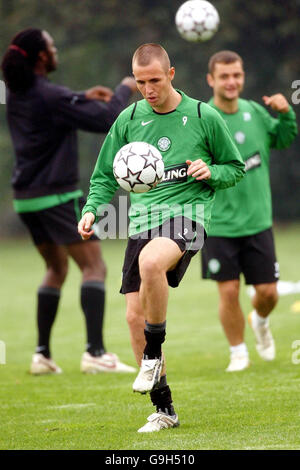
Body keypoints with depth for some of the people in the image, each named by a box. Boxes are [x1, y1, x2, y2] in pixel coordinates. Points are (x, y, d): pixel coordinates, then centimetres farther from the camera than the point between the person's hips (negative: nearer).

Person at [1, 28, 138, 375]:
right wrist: (125, 90, 1)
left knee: (56, 268, 20)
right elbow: (107, 120, -16)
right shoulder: (50, 96, -18)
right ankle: (95, 352, -14)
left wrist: (84, 98, 22)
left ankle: (42, 355, 15)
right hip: (57, 196, -9)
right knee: (94, 266, -5)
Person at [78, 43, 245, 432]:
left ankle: (154, 355, -15)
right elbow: (106, 176, 17)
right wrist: (91, 210, -1)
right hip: (142, 219, 5)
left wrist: (211, 172, -10)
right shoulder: (128, 119, 10)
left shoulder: (204, 117, 2)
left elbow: (236, 168, 12)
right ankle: (163, 409, 10)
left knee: (151, 262, -37)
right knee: (135, 315, -4)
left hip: (187, 212, -5)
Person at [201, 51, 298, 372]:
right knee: (229, 291, -4)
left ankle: (260, 322, 39)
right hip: (219, 225, -3)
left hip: (258, 221, 3)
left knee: (267, 292, 4)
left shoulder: (254, 112, 2)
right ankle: (238, 353, 17)